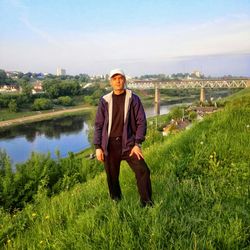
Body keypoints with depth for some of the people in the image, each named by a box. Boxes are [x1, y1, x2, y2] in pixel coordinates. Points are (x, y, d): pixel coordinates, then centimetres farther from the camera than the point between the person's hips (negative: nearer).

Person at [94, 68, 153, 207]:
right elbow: (98, 125, 5)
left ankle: (147, 203, 6)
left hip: (128, 143, -1)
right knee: (112, 176, 10)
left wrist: (137, 144, -10)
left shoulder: (133, 99, 0)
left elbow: (141, 121, -2)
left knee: (142, 171, -12)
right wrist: (98, 147, -1)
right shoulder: (105, 100, 4)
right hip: (110, 145, 2)